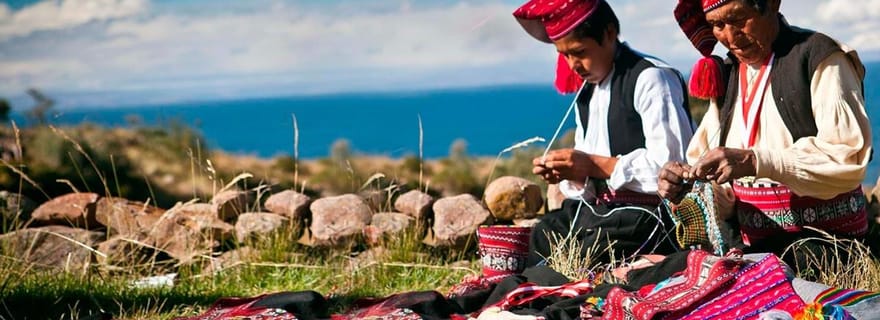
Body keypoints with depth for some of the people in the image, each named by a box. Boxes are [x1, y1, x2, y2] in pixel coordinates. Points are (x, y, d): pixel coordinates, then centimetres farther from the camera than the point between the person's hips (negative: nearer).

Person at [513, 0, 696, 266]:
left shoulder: (651, 79, -10)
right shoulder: (586, 90, 17)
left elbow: (672, 164, -19)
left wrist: (594, 165, -19)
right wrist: (570, 175, -5)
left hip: (647, 212, -9)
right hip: (597, 209, 9)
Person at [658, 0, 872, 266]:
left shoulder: (820, 59, -4)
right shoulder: (725, 77, 17)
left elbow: (849, 156, -17)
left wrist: (755, 161, -25)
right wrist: (687, 183, -9)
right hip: (755, 248, 6)